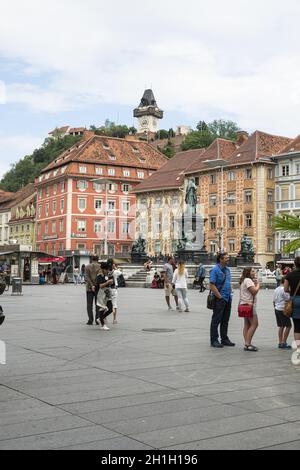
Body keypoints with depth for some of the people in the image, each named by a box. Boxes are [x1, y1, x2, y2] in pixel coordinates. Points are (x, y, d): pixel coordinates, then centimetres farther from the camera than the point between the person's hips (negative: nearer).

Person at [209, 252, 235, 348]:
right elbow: (212, 285, -17)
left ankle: (224, 339, 22)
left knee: (225, 320, 14)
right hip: (219, 300, -8)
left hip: (228, 299, 8)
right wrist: (220, 297, -17)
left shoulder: (227, 269, 13)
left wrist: (230, 293, 12)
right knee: (216, 320, -1)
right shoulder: (215, 270, -12)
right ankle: (214, 340, 5)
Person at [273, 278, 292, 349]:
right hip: (283, 310, -9)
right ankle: (283, 343, -4)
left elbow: (274, 301, 15)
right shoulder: (284, 290, -16)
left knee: (281, 326, 14)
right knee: (288, 326, -2)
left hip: (277, 309, 9)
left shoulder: (276, 289, 11)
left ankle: (280, 343, 16)